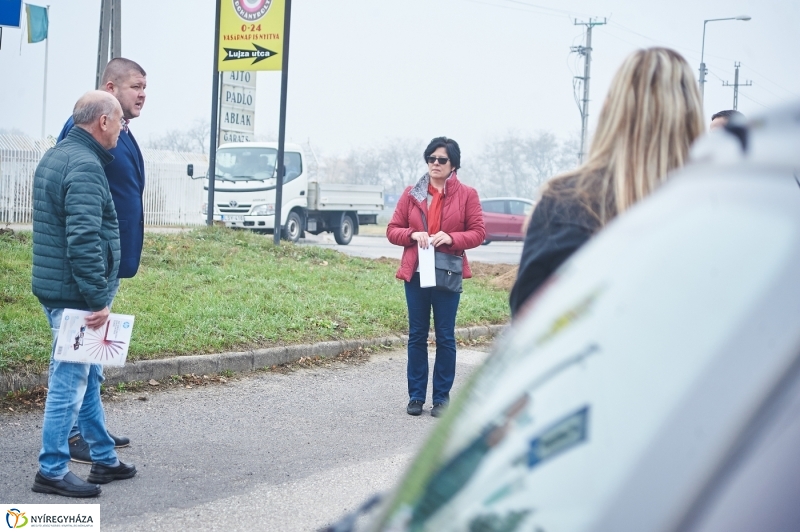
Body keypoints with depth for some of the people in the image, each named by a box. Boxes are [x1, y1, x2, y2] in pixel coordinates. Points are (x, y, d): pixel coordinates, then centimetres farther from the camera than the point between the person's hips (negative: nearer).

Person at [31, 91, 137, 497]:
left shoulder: (56, 157, 15)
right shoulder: (85, 167, -19)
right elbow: (84, 240, -26)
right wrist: (97, 299, -23)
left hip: (54, 285, 11)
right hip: (74, 294, -11)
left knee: (88, 376, 17)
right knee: (70, 381, -3)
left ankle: (103, 459, 27)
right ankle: (52, 471, 5)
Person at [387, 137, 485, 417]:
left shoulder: (466, 194, 1)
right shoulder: (411, 194, 7)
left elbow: (478, 233, 0)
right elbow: (392, 230, 8)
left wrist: (451, 238, -17)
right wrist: (413, 235, -12)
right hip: (415, 273, 2)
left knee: (445, 336, 3)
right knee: (417, 335, 7)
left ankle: (442, 396, 11)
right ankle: (416, 395, 13)